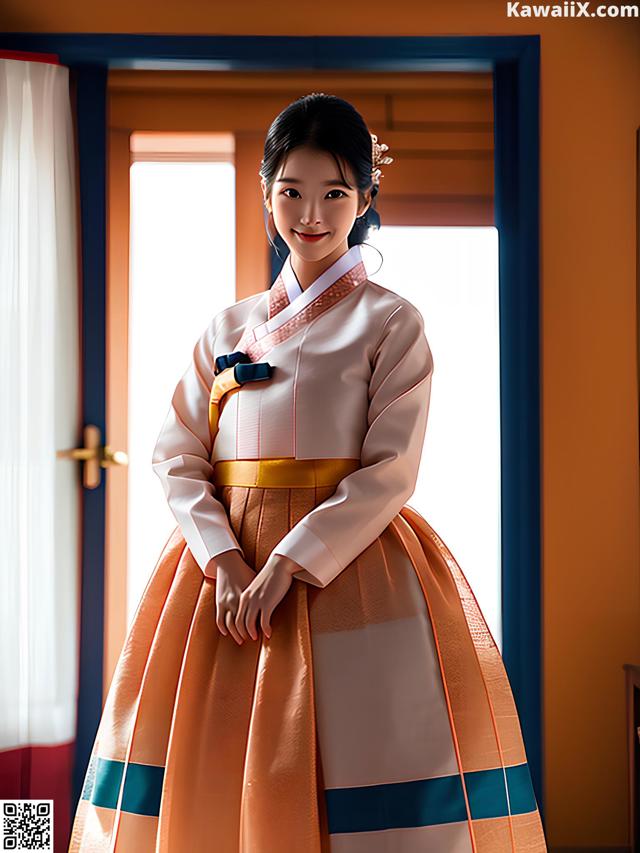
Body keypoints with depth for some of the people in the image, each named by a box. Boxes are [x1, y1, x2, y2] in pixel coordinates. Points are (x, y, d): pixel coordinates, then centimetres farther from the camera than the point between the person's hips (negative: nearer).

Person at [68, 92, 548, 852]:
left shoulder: (391, 323, 1)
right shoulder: (229, 326, 12)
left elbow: (391, 468, -9)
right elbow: (177, 455, 5)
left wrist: (288, 563, -18)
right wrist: (225, 561, -11)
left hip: (349, 561, -3)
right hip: (228, 561, 4)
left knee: (356, 780, -6)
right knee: (212, 766, 3)